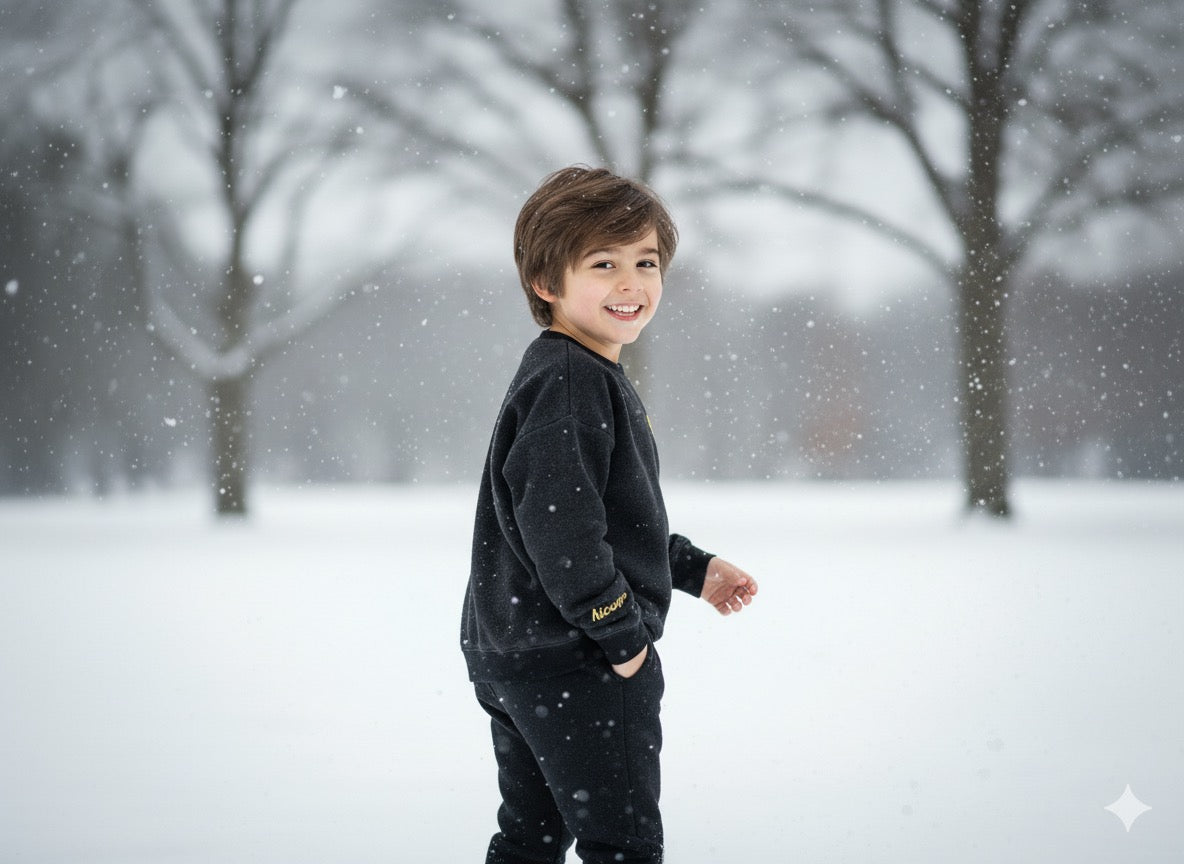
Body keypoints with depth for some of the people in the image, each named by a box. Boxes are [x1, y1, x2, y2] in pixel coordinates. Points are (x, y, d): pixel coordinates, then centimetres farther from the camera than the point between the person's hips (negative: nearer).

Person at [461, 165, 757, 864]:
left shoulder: (591, 379, 16)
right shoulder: (571, 384, -18)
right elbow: (559, 525, -26)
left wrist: (692, 568, 22)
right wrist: (623, 632, -19)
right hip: (574, 661, -11)